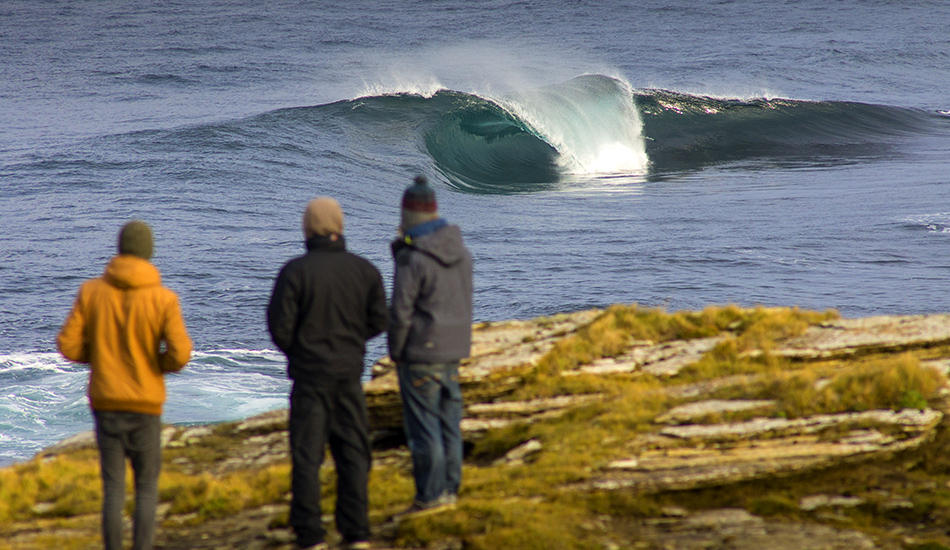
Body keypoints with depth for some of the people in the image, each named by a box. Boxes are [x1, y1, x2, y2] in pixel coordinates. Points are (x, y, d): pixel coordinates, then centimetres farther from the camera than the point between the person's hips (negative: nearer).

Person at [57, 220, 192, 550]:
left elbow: (68, 345, -4)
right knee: (147, 486, 8)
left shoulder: (91, 292, -3)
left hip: (105, 402, 2)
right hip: (145, 404, -2)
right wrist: (158, 364, 6)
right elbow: (181, 353, -16)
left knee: (113, 486, 7)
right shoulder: (163, 299, -10)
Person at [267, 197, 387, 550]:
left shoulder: (295, 271, -12)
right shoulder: (364, 270, -1)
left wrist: (295, 352, 8)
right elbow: (378, 321, 4)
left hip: (310, 374, -3)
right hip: (350, 373, 3)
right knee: (353, 453, 10)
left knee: (307, 455, 2)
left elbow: (280, 325, -12)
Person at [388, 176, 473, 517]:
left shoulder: (412, 258, -18)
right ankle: (449, 489, 18)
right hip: (453, 348, 8)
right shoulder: (460, 251, 6)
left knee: (423, 425, -2)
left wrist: (395, 352, -3)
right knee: (449, 421, 13)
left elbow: (400, 313, -16)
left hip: (421, 352, -8)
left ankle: (430, 495, 0)